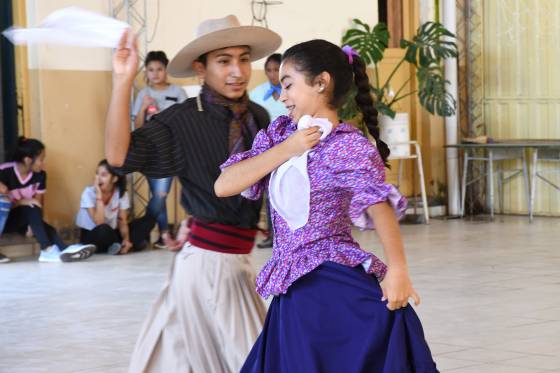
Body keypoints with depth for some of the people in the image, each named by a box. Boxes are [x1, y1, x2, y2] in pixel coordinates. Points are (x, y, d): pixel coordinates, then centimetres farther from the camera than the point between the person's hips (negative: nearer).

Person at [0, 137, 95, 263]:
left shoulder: (40, 175, -4)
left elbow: (39, 204, -4)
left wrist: (32, 225, -21)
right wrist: (21, 202, -29)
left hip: (25, 219, 4)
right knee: (30, 209, -31)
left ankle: (64, 250, -47)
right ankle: (47, 250, -41)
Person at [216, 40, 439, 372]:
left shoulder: (348, 146, -9)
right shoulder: (278, 134, 9)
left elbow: (380, 205, -19)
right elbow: (223, 186, 1)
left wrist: (397, 271, -30)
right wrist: (286, 149, -7)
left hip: (341, 287, -6)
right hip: (293, 293, 6)